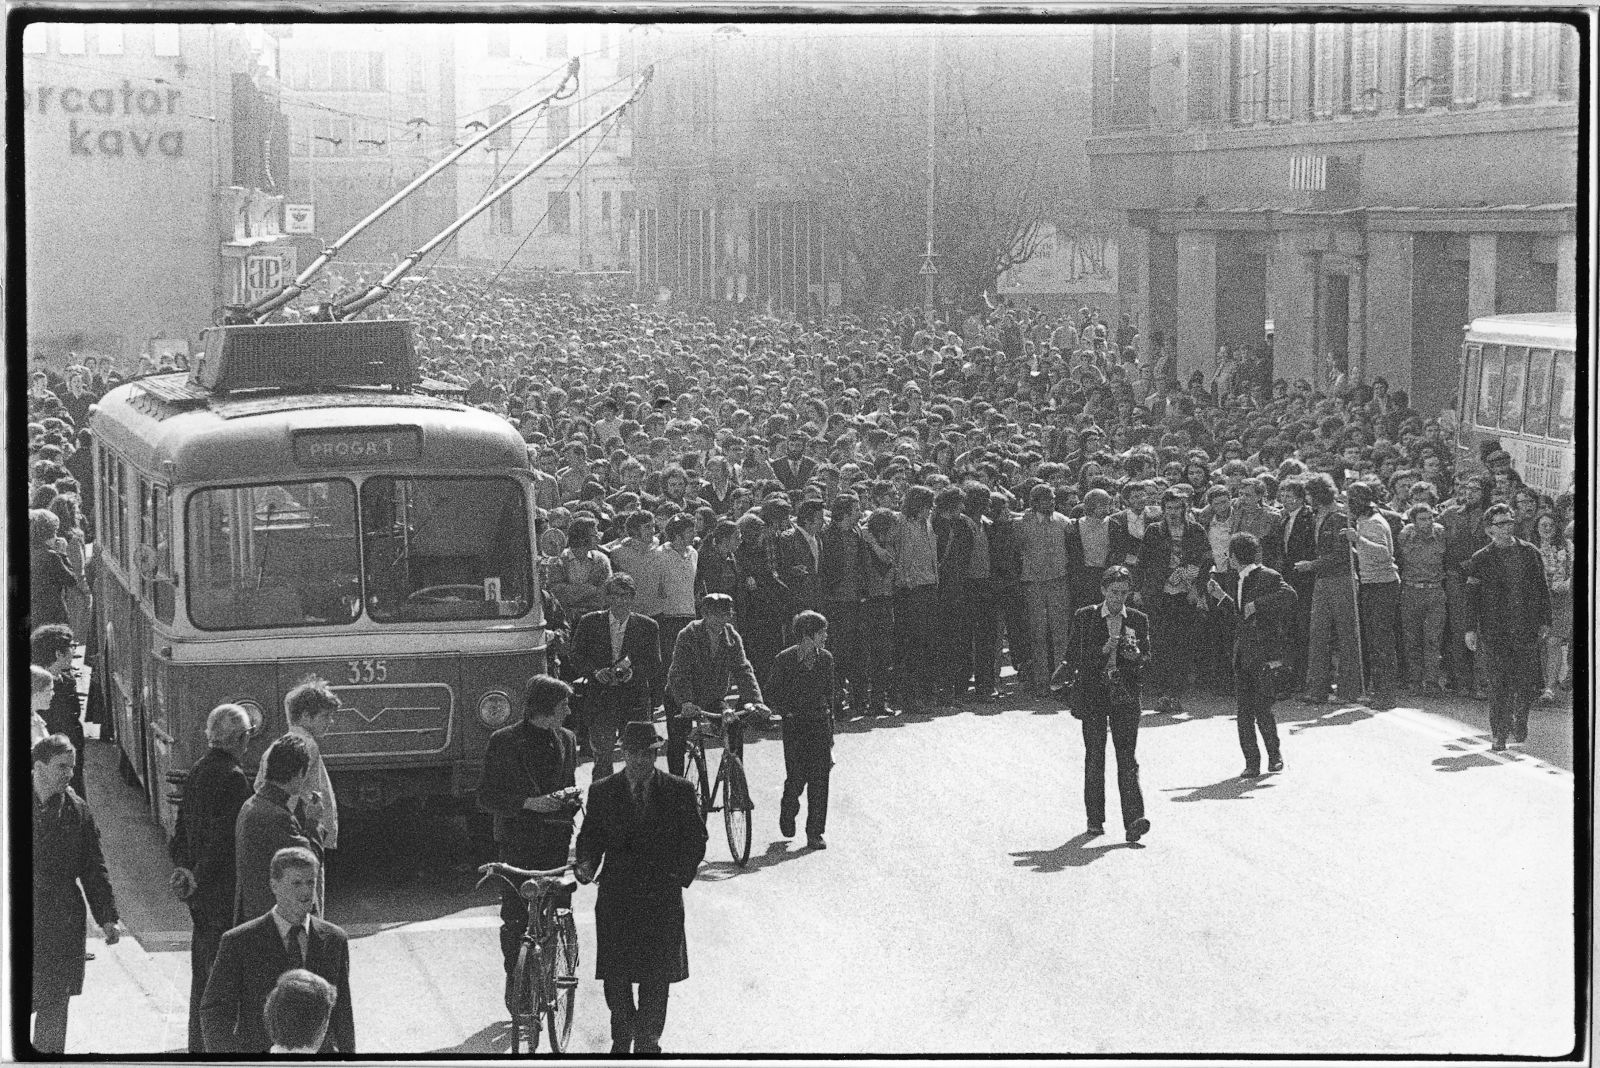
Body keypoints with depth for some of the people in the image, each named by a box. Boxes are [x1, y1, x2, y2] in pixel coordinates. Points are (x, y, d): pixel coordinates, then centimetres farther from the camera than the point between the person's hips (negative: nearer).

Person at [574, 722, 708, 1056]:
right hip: (616, 897, 1)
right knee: (614, 975, 1)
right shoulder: (602, 792, 6)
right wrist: (587, 865, -9)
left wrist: (681, 875, -5)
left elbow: (696, 838, 7)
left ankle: (648, 1043, 11)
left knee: (657, 977, -2)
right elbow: (590, 837, 10)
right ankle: (622, 1039, 19)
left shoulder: (679, 791, 4)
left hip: (662, 895, -1)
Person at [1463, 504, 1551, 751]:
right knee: (1499, 683, -6)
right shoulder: (1480, 560, 1)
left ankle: (1519, 724, 27)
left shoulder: (1530, 554, 9)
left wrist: (1544, 622, 8)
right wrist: (1471, 629, -4)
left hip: (1527, 630, 2)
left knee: (1528, 683, 3)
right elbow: (1472, 597, 2)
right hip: (1495, 632, -2)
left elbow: (1542, 589, 13)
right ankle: (1499, 734, 2)